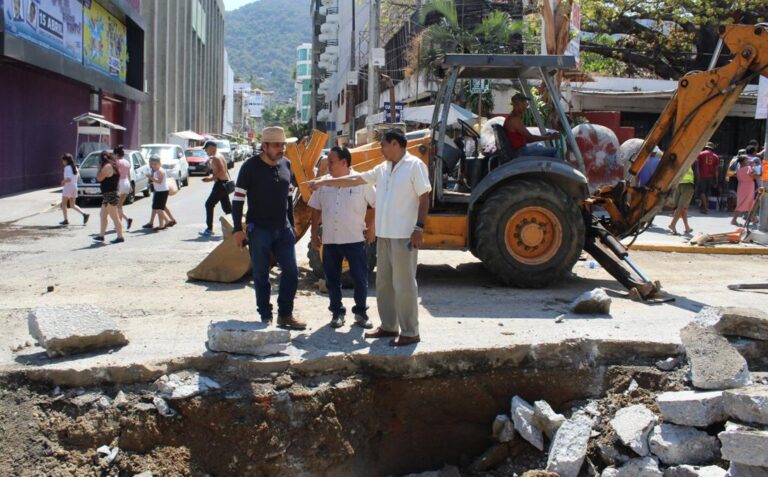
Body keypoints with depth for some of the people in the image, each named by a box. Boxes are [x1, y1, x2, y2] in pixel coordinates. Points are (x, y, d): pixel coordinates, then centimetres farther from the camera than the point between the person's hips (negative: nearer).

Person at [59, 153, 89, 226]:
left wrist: (63, 181, -5)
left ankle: (65, 220, 4)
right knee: (73, 205, 12)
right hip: (74, 187, 7)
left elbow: (68, 179, -23)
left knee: (63, 204, 6)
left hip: (68, 187, -7)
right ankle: (84, 214, -6)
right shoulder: (75, 167, 10)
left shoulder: (67, 168, -14)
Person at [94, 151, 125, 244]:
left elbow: (99, 178, -17)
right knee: (103, 215, 18)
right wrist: (101, 168, 14)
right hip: (109, 194, 11)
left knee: (114, 217, -8)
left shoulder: (107, 167, -16)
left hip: (109, 195, -11)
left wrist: (99, 168, -4)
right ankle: (101, 235, 25)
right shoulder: (113, 166, 14)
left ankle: (120, 237, -7)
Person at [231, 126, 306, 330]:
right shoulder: (250, 167, -9)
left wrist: (291, 224, 17)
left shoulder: (285, 164, 7)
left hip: (283, 229, 5)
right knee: (261, 275, 2)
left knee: (291, 271, 2)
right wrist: (237, 229, -12)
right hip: (259, 229, -5)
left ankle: (285, 314, 14)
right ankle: (266, 317, 11)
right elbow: (238, 198, -7)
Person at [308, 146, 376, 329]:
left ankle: (360, 312, 17)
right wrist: (314, 234, 11)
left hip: (355, 240, -3)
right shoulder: (324, 184, 6)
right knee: (332, 279, 9)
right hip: (330, 240, 3)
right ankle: (337, 312, 21)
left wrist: (372, 228, -4)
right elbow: (316, 211, 13)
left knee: (360, 278, 3)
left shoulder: (361, 182, -6)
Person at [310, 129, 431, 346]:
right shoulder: (383, 169, 13)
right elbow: (354, 179, 18)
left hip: (404, 236, -8)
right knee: (384, 283, 13)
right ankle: (388, 326, 24)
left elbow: (424, 197, -11)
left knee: (404, 284, -5)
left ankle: (410, 332, 2)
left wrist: (419, 228, -18)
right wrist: (324, 182, 18)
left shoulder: (414, 166, -8)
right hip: (384, 235, 8)